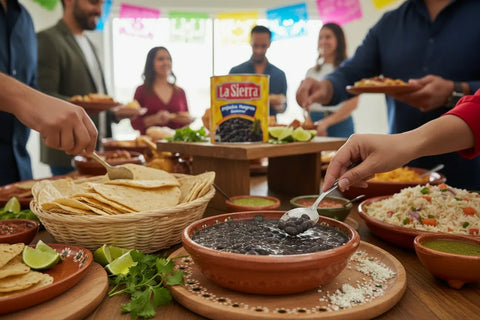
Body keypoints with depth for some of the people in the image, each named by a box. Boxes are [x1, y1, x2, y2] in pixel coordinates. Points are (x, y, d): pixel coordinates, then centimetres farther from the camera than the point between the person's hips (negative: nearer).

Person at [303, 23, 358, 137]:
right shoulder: (311, 72, 15)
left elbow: (352, 103, -9)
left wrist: (326, 122, -15)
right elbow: (306, 104, 14)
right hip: (314, 123, 4)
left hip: (340, 124, -4)